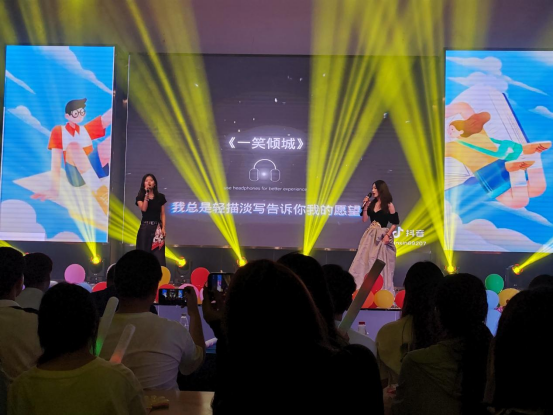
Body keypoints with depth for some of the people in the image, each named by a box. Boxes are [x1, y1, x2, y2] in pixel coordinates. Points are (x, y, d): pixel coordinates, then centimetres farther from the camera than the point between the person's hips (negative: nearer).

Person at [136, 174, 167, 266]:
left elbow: (163, 214, 6)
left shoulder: (160, 197, 8)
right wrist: (146, 194, -12)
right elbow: (143, 209, -14)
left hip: (157, 228, 1)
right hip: (145, 227, -1)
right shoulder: (140, 197, 4)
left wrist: (163, 228, -4)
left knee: (158, 255, -5)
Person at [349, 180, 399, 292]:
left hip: (382, 236, -5)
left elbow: (395, 223, -4)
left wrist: (388, 235, -13)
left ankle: (381, 290, 9)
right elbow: (364, 219, 3)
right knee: (365, 261, 3)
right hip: (370, 235, 5)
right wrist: (365, 206, -5)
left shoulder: (389, 205, -5)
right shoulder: (372, 203, 8)